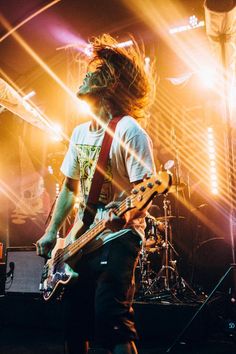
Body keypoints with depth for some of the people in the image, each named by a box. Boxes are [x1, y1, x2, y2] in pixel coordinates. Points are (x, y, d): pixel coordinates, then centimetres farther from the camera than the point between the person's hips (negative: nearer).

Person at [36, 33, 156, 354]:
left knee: (111, 321, -17)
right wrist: (51, 231, 12)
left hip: (117, 238, -7)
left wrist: (121, 213, -33)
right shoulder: (80, 132, 13)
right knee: (75, 324, 14)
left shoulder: (129, 131, -10)